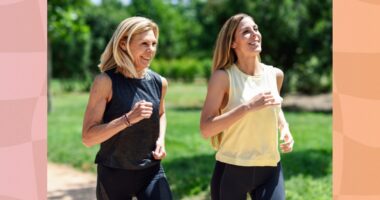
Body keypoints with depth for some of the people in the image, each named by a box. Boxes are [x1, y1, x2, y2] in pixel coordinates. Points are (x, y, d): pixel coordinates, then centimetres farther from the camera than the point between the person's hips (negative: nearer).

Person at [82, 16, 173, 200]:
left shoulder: (159, 82, 1)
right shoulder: (106, 82, -14)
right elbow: (88, 137, -16)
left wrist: (161, 139, 4)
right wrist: (128, 118, -26)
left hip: (152, 171, 3)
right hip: (114, 175, -3)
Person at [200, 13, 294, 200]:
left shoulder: (275, 75, 6)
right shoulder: (223, 77, -9)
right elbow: (206, 128, -17)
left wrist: (285, 128, 8)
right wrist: (248, 107, -24)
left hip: (270, 170, 4)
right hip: (231, 171, -3)